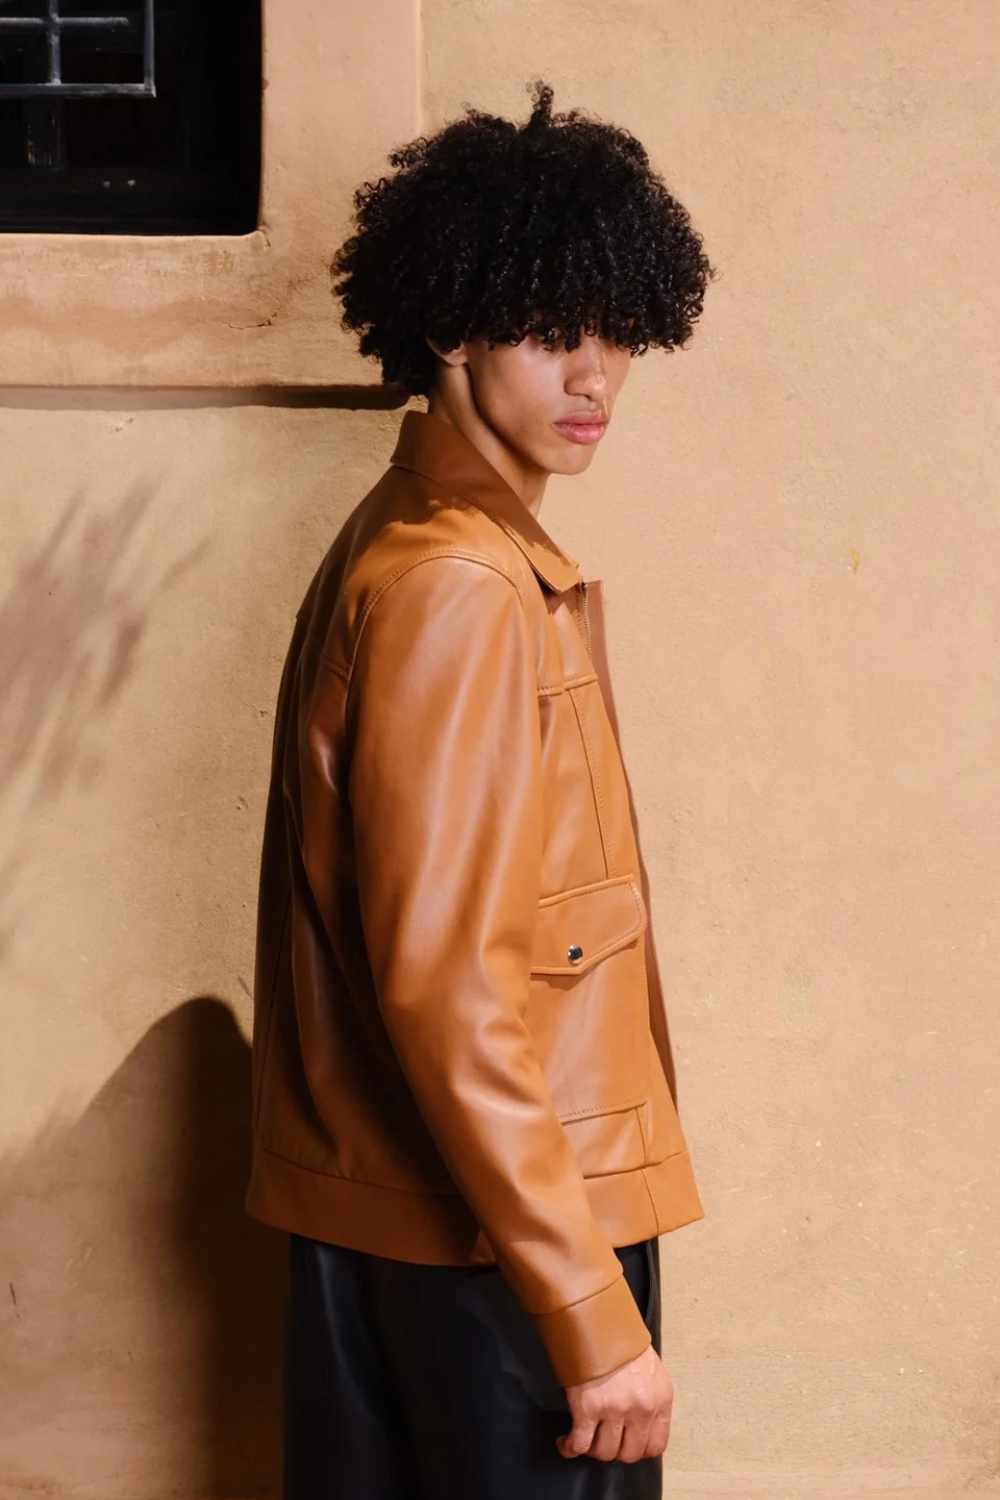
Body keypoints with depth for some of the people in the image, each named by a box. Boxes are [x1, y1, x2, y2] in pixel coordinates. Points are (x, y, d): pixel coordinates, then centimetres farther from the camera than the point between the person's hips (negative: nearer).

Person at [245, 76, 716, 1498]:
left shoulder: (402, 546, 12)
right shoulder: (458, 584, -18)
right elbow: (446, 978, -24)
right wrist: (594, 1313, -23)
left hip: (369, 1207, 10)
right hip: (500, 1222, -10)